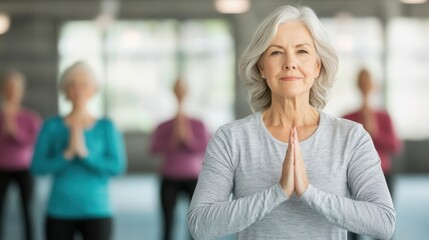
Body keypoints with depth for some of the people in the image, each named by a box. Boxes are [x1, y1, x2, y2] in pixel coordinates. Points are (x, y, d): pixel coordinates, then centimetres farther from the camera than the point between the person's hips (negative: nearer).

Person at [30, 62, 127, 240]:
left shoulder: (106, 127, 0)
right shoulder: (52, 126, 1)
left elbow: (117, 167, -8)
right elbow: (37, 167, -5)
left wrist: (84, 153, -20)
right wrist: (68, 154, -19)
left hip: (96, 211, -1)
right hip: (60, 212, 1)